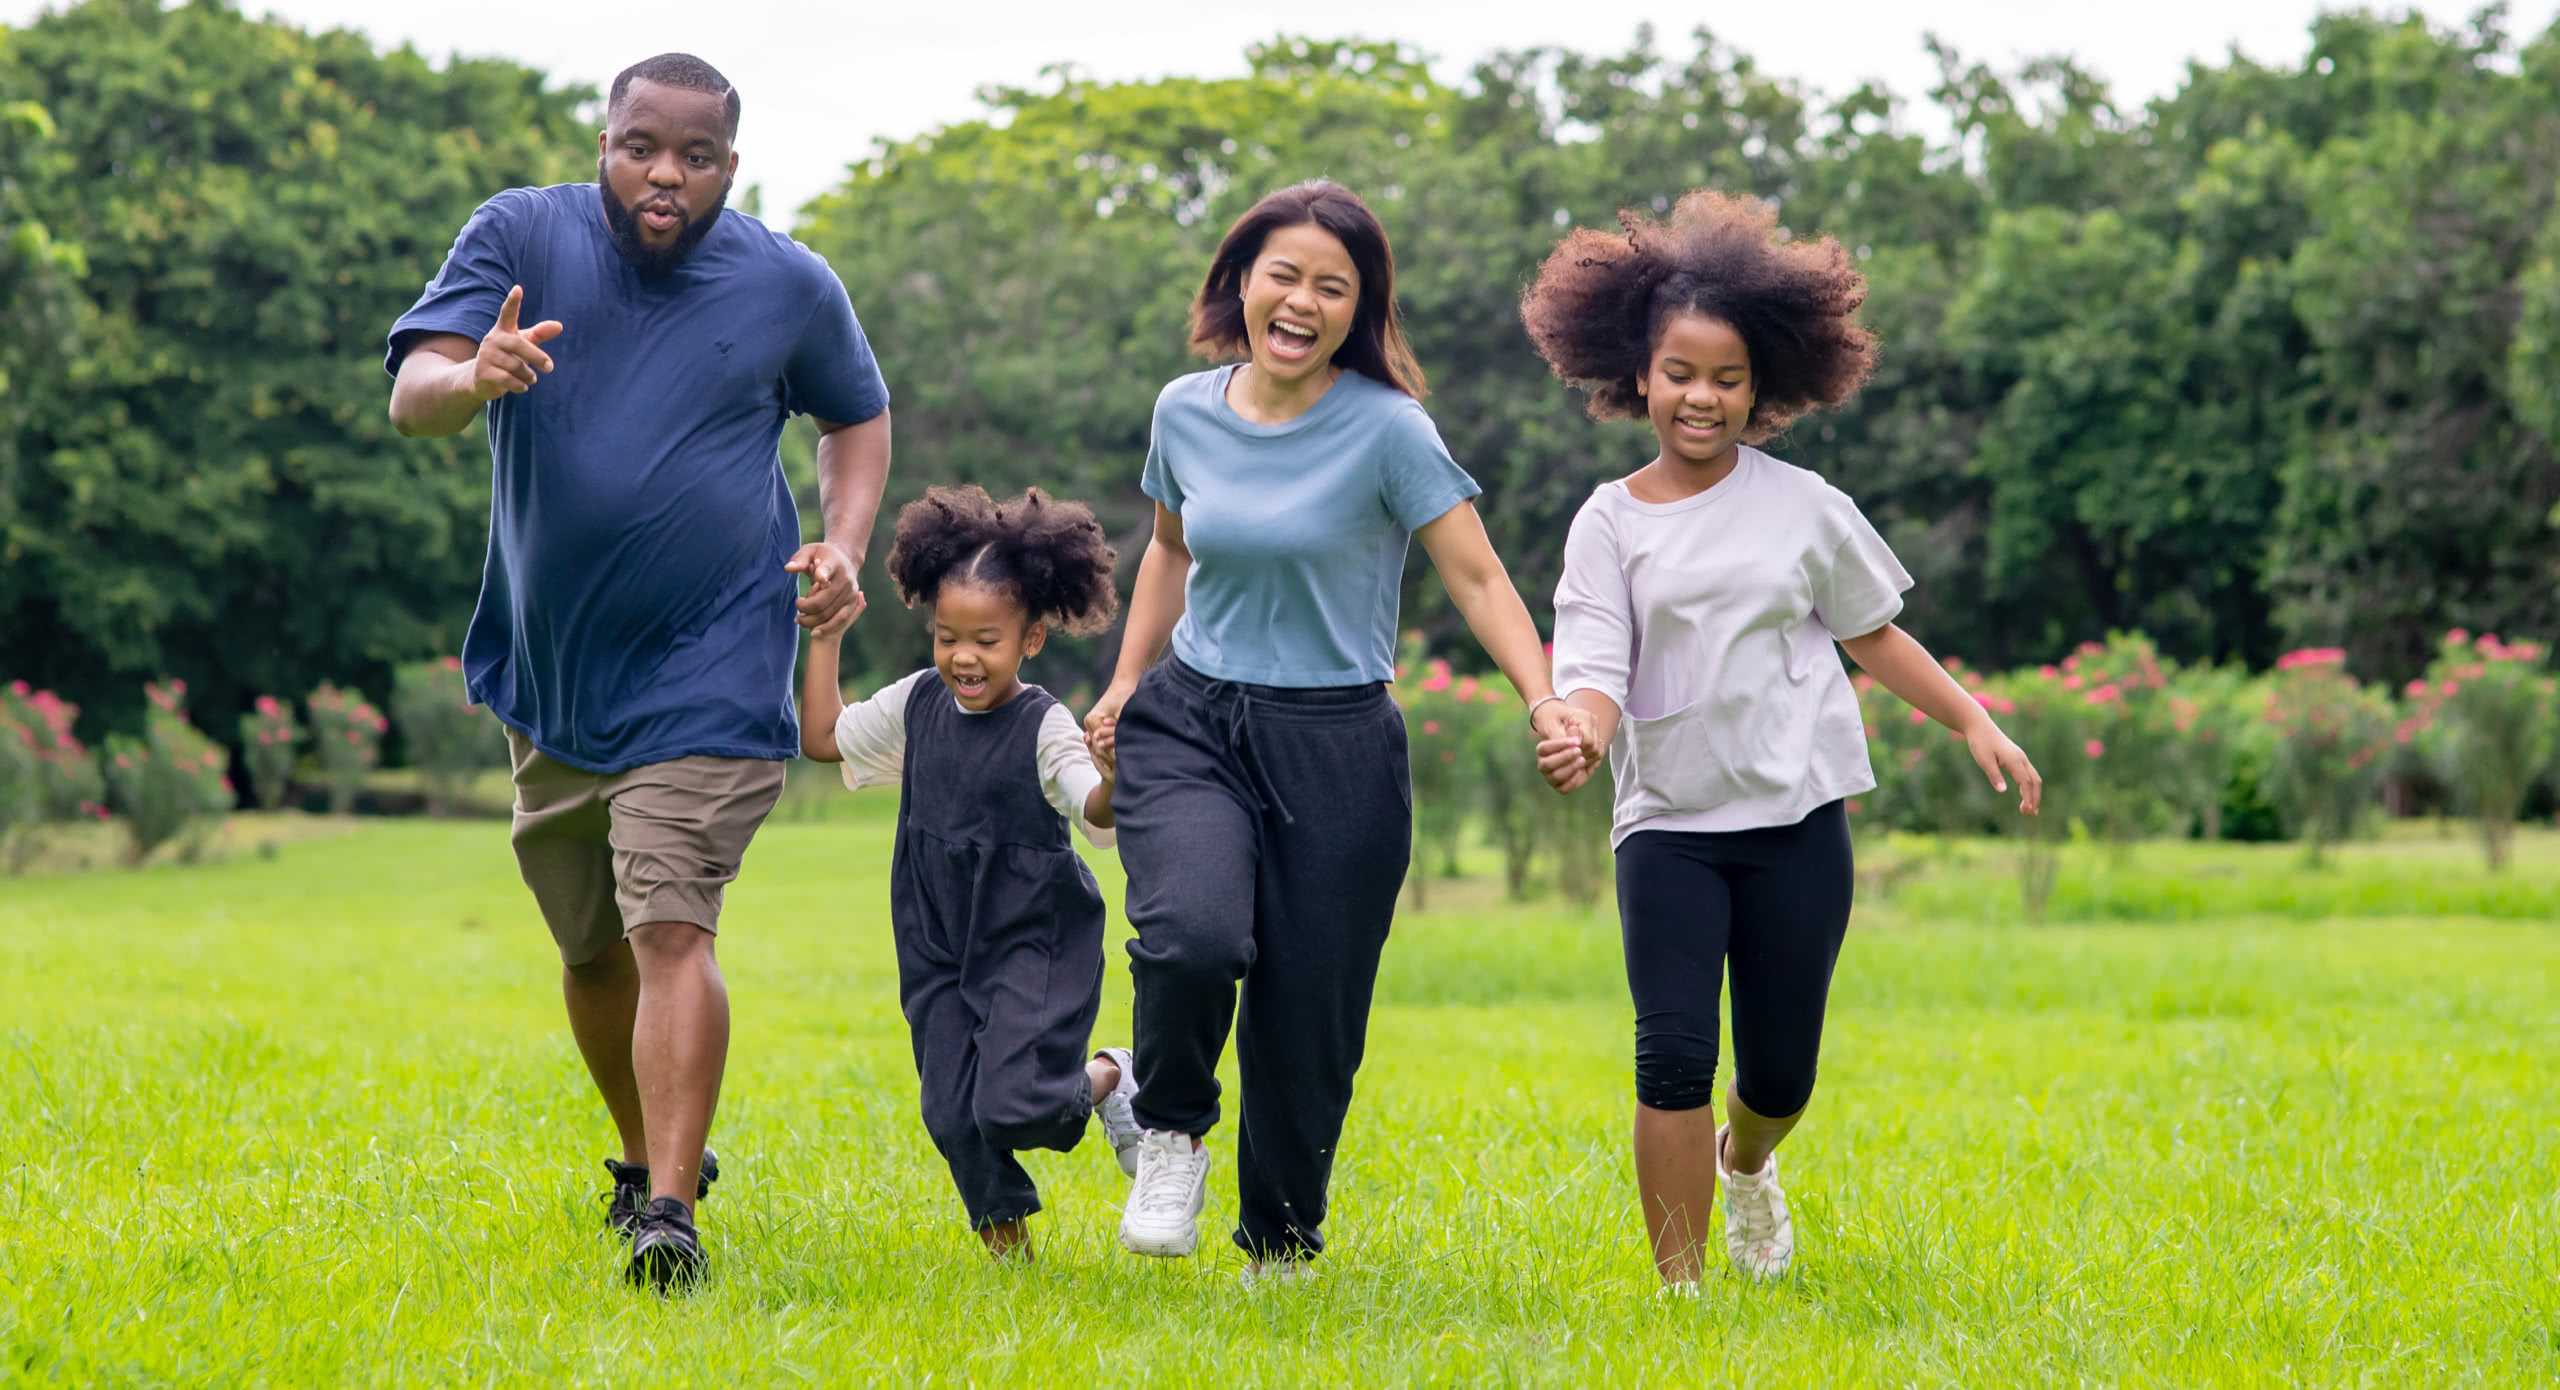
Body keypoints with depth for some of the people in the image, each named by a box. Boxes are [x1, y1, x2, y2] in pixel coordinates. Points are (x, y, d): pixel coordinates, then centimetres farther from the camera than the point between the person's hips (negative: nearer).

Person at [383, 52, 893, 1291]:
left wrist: (844, 542, -3)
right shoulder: (520, 236, -5)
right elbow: (410, 397, -16)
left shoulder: (791, 286, -3)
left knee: (670, 929, -18)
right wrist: (471, 378, -41)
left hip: (709, 675, -3)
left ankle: (670, 1213, -22)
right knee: (591, 950, 16)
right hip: (550, 674, 3)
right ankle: (646, 1155, 39)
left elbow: (858, 415, 16)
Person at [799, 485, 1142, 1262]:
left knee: (1012, 1107, -18)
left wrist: (1113, 769, -47)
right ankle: (1002, 1220, 27)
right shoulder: (916, 706, 2)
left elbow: (1100, 820, -27)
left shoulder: (1044, 728, -14)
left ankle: (1111, 1082, 14)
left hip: (1034, 944, -5)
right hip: (939, 951, 5)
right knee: (954, 1116, -1)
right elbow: (822, 738, 14)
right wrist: (825, 640, 9)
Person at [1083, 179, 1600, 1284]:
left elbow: (1478, 578, -11)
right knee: (1193, 935, -27)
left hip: (1333, 745, -2)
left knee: (1307, 1020, 1)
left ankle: (1281, 1248, 25)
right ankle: (1172, 1131, 3)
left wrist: (1546, 705, -24)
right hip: (1190, 718, 2)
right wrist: (1125, 682, 17)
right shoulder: (1186, 412, 3)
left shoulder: (1387, 432, -10)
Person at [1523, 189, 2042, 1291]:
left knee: (1781, 1074, 7)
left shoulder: (1802, 507, 4)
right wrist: (1576, 736, -29)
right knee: (1673, 1056, -14)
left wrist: (1973, 723, 12)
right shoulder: (1611, 522, 2)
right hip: (1669, 825, -1)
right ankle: (1680, 1289, -4)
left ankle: (1744, 1160, 43)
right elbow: (1594, 666, -7)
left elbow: (1872, 633, 16)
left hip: (1796, 818, 1)